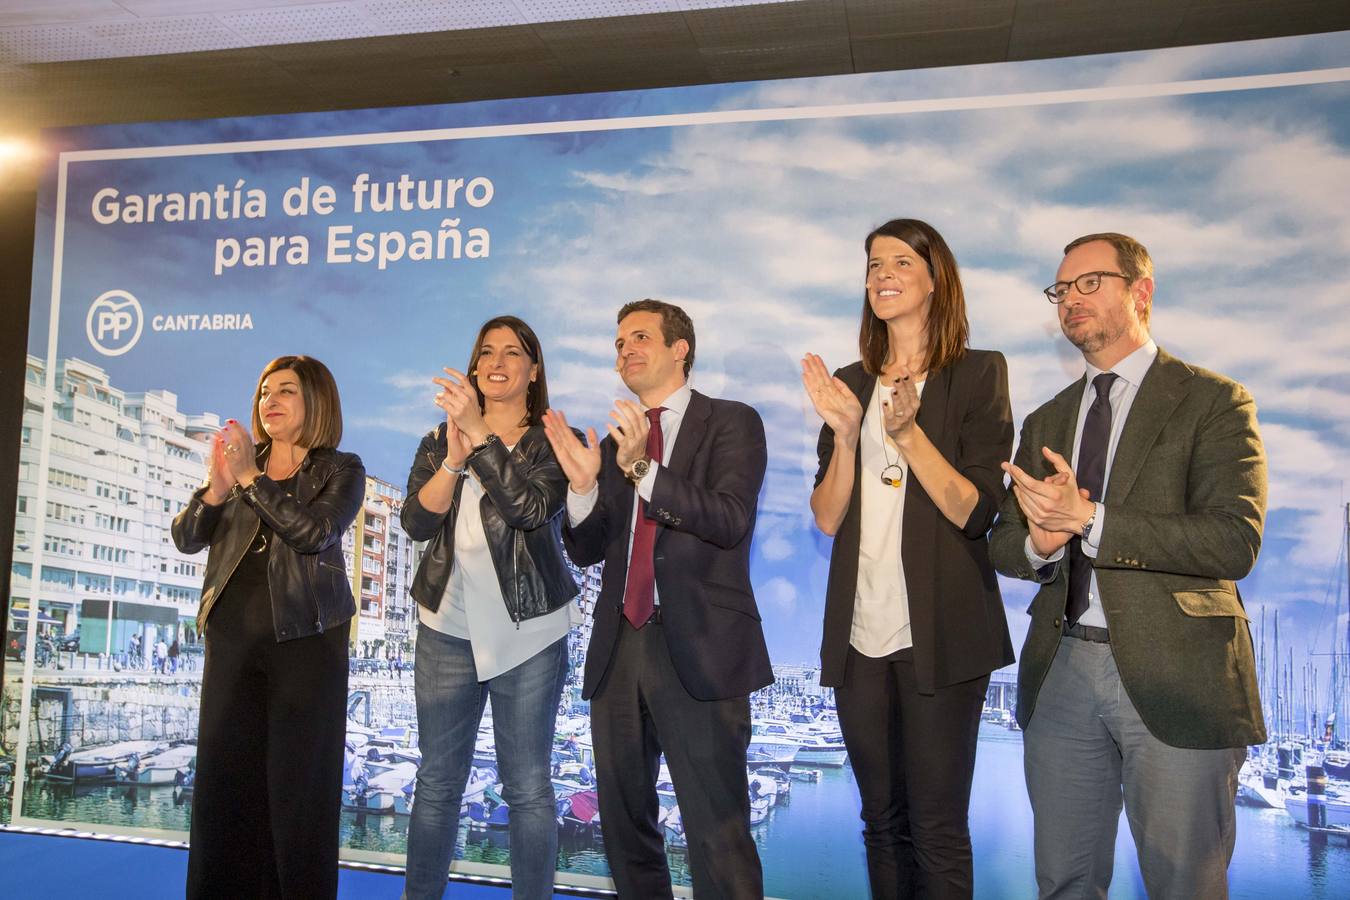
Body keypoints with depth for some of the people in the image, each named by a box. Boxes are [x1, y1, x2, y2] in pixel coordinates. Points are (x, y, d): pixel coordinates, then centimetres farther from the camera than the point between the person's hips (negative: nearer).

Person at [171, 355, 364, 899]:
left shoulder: (341, 470, 3)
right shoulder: (242, 461, 15)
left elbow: (316, 533, -15)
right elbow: (186, 539, 7)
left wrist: (251, 479, -15)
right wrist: (215, 488, -11)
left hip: (305, 638, -4)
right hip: (232, 635, 4)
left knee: (297, 779, -2)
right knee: (224, 773, 3)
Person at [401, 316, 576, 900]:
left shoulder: (553, 442, -1)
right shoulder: (440, 440, 9)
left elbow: (532, 508, -20)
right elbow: (416, 523, -4)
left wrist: (480, 434, -24)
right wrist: (455, 458, -18)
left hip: (529, 633, -3)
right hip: (447, 631, 3)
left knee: (527, 787, 5)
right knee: (437, 782, 11)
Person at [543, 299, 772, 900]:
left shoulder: (732, 423, 1)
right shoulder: (613, 443, 16)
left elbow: (731, 519, -15)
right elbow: (586, 550, 12)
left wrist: (641, 469, -25)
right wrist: (584, 485, -7)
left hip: (698, 647, -6)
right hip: (618, 647, 6)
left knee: (717, 836, -7)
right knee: (624, 827, 17)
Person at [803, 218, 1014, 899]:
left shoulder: (978, 374, -2)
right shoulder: (848, 384, 10)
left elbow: (976, 511, -10)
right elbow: (827, 518, 3)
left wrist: (908, 432, -23)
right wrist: (846, 434, -13)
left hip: (939, 635, -4)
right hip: (860, 636, 4)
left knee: (937, 829, 3)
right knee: (882, 821, 16)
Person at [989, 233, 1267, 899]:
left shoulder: (1213, 402, -2)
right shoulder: (1046, 422, 15)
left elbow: (1235, 543, -15)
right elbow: (1004, 544, 13)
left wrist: (1088, 520, -21)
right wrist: (1039, 543, -11)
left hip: (1174, 674, -4)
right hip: (1062, 670, 5)